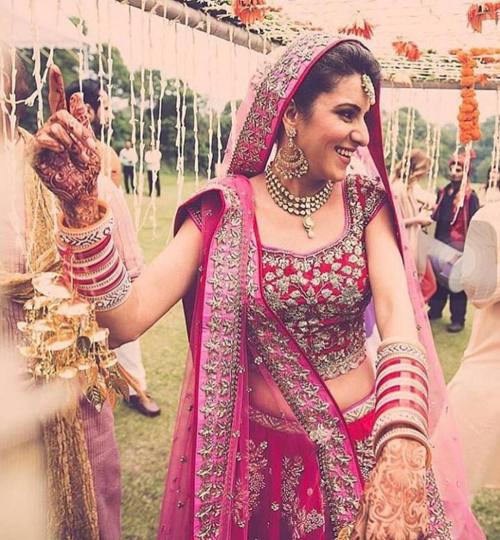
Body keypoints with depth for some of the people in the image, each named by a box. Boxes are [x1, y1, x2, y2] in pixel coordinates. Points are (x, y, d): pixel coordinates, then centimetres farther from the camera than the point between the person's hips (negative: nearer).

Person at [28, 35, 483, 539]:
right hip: (265, 454, -1)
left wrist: (402, 448, -36)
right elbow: (126, 320, -19)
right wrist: (83, 204, -31)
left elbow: (398, 316, -21)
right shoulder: (227, 209, -13)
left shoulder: (366, 202, -7)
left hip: (365, 446, 2)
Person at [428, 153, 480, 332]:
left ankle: (458, 319, 10)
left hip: (459, 245, -6)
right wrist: (435, 239, 7)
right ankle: (435, 310, 28)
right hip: (441, 242, 6)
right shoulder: (443, 192, 11)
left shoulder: (470, 196, -8)